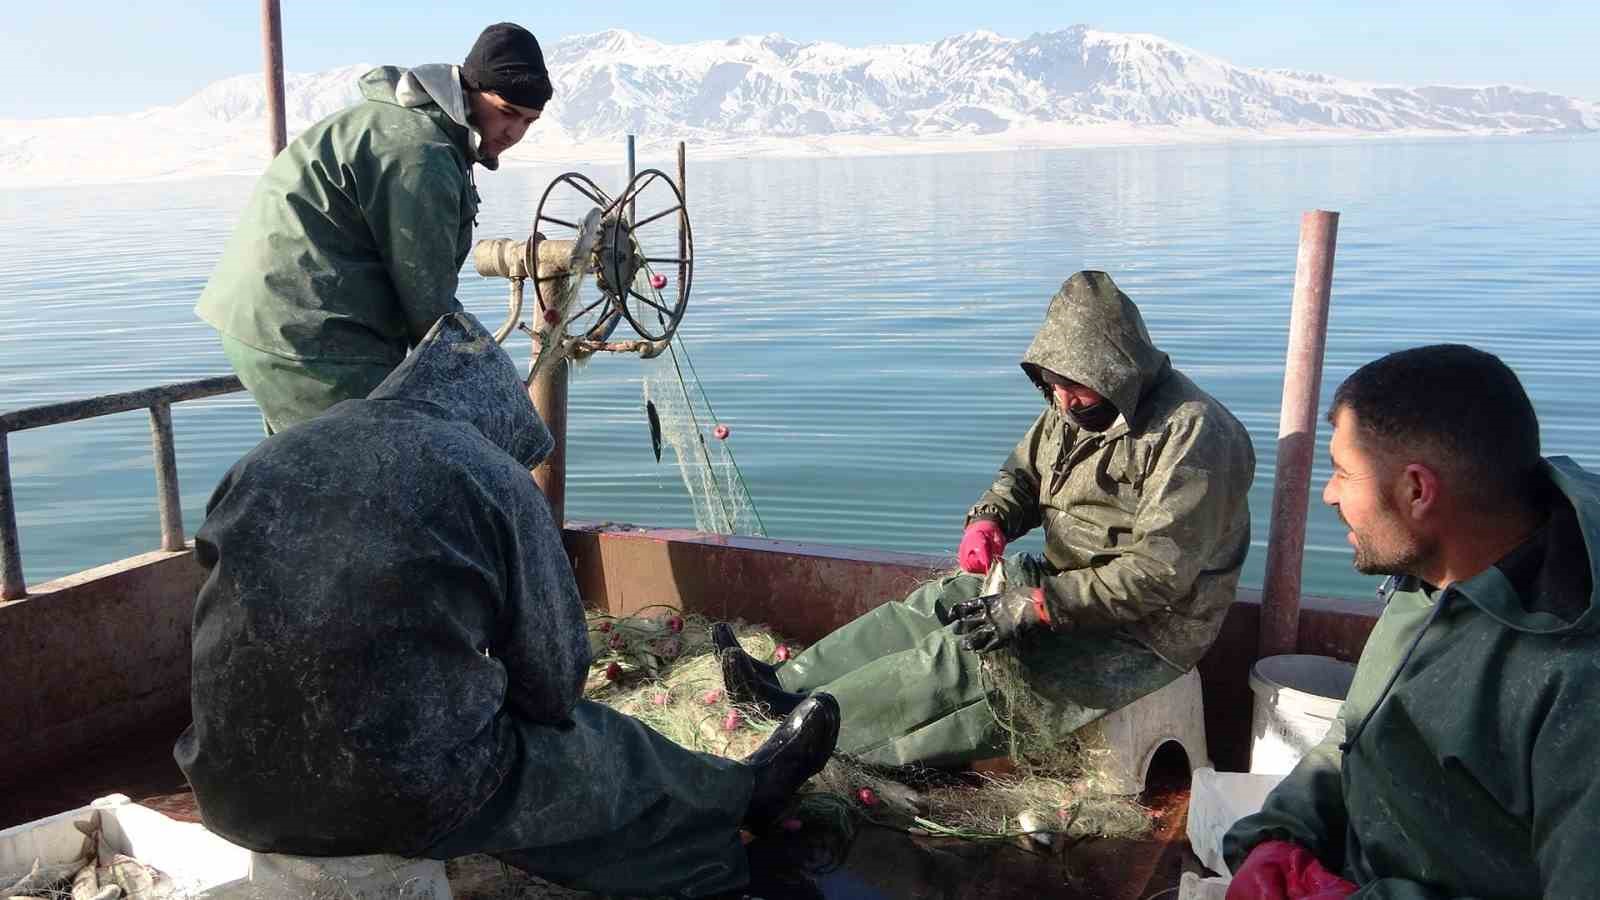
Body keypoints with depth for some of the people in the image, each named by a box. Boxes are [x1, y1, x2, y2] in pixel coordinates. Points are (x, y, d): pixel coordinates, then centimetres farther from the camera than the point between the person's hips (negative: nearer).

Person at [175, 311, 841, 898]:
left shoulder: (262, 462, 7)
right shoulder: (497, 479, -9)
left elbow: (236, 622, 16)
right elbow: (554, 677, -5)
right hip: (407, 798, -6)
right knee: (603, 758, 21)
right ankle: (739, 795, 48)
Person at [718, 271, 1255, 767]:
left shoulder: (1190, 435, -25)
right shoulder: (1074, 407, 3)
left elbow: (1160, 573, -28)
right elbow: (1024, 474, 14)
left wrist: (1039, 606, -31)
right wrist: (989, 520, -10)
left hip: (1143, 630, -8)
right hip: (1064, 582, 9)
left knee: (962, 656, -20)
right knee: (928, 609, -4)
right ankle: (787, 685, -3)